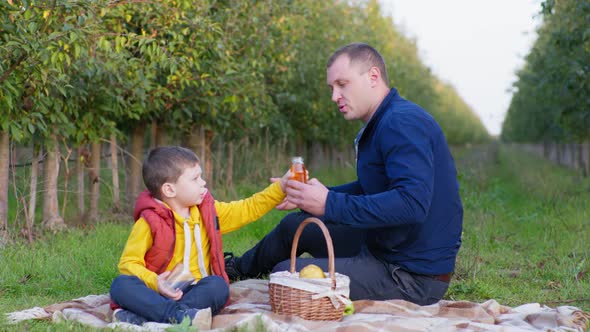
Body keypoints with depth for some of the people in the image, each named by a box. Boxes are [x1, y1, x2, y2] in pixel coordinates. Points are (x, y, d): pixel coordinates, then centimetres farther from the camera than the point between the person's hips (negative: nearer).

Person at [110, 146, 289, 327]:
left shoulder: (208, 211, 11)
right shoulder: (149, 221, -5)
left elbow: (248, 209, 16)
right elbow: (128, 263, -7)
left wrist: (281, 187, 9)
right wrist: (154, 282, -25)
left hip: (197, 292, 3)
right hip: (160, 293, -3)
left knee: (218, 285, -29)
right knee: (121, 284, -29)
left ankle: (142, 317, -35)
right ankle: (180, 315, -48)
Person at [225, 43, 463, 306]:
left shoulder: (402, 123, -23)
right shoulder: (382, 124, 11)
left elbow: (412, 203, -34)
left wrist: (330, 204, -30)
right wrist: (308, 197, 13)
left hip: (413, 277, -10)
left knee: (284, 273, -10)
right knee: (294, 225, 23)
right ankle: (237, 269, 47)